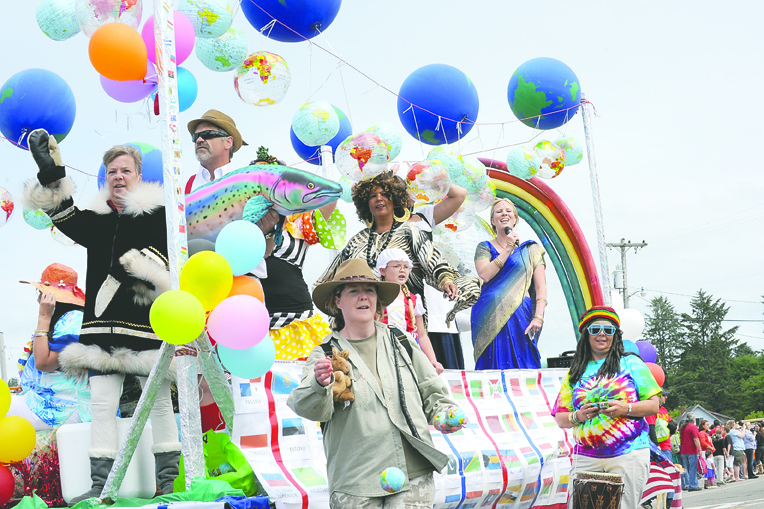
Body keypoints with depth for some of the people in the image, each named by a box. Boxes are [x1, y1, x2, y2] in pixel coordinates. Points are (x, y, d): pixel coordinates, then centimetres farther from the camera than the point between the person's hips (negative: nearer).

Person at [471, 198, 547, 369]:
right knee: (493, 368, -4)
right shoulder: (485, 247, 14)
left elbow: (540, 287, 6)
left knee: (523, 366, -6)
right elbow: (485, 275, -6)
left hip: (520, 316, 0)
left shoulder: (530, 249, 13)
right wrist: (508, 249, -5)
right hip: (490, 318, 0)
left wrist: (538, 317, -8)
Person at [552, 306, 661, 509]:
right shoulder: (575, 372, 15)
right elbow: (560, 418, 13)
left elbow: (653, 405, 2)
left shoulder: (631, 363, 8)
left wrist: (626, 409, -14)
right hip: (586, 458, 3)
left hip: (628, 454, -2)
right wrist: (578, 416, -8)